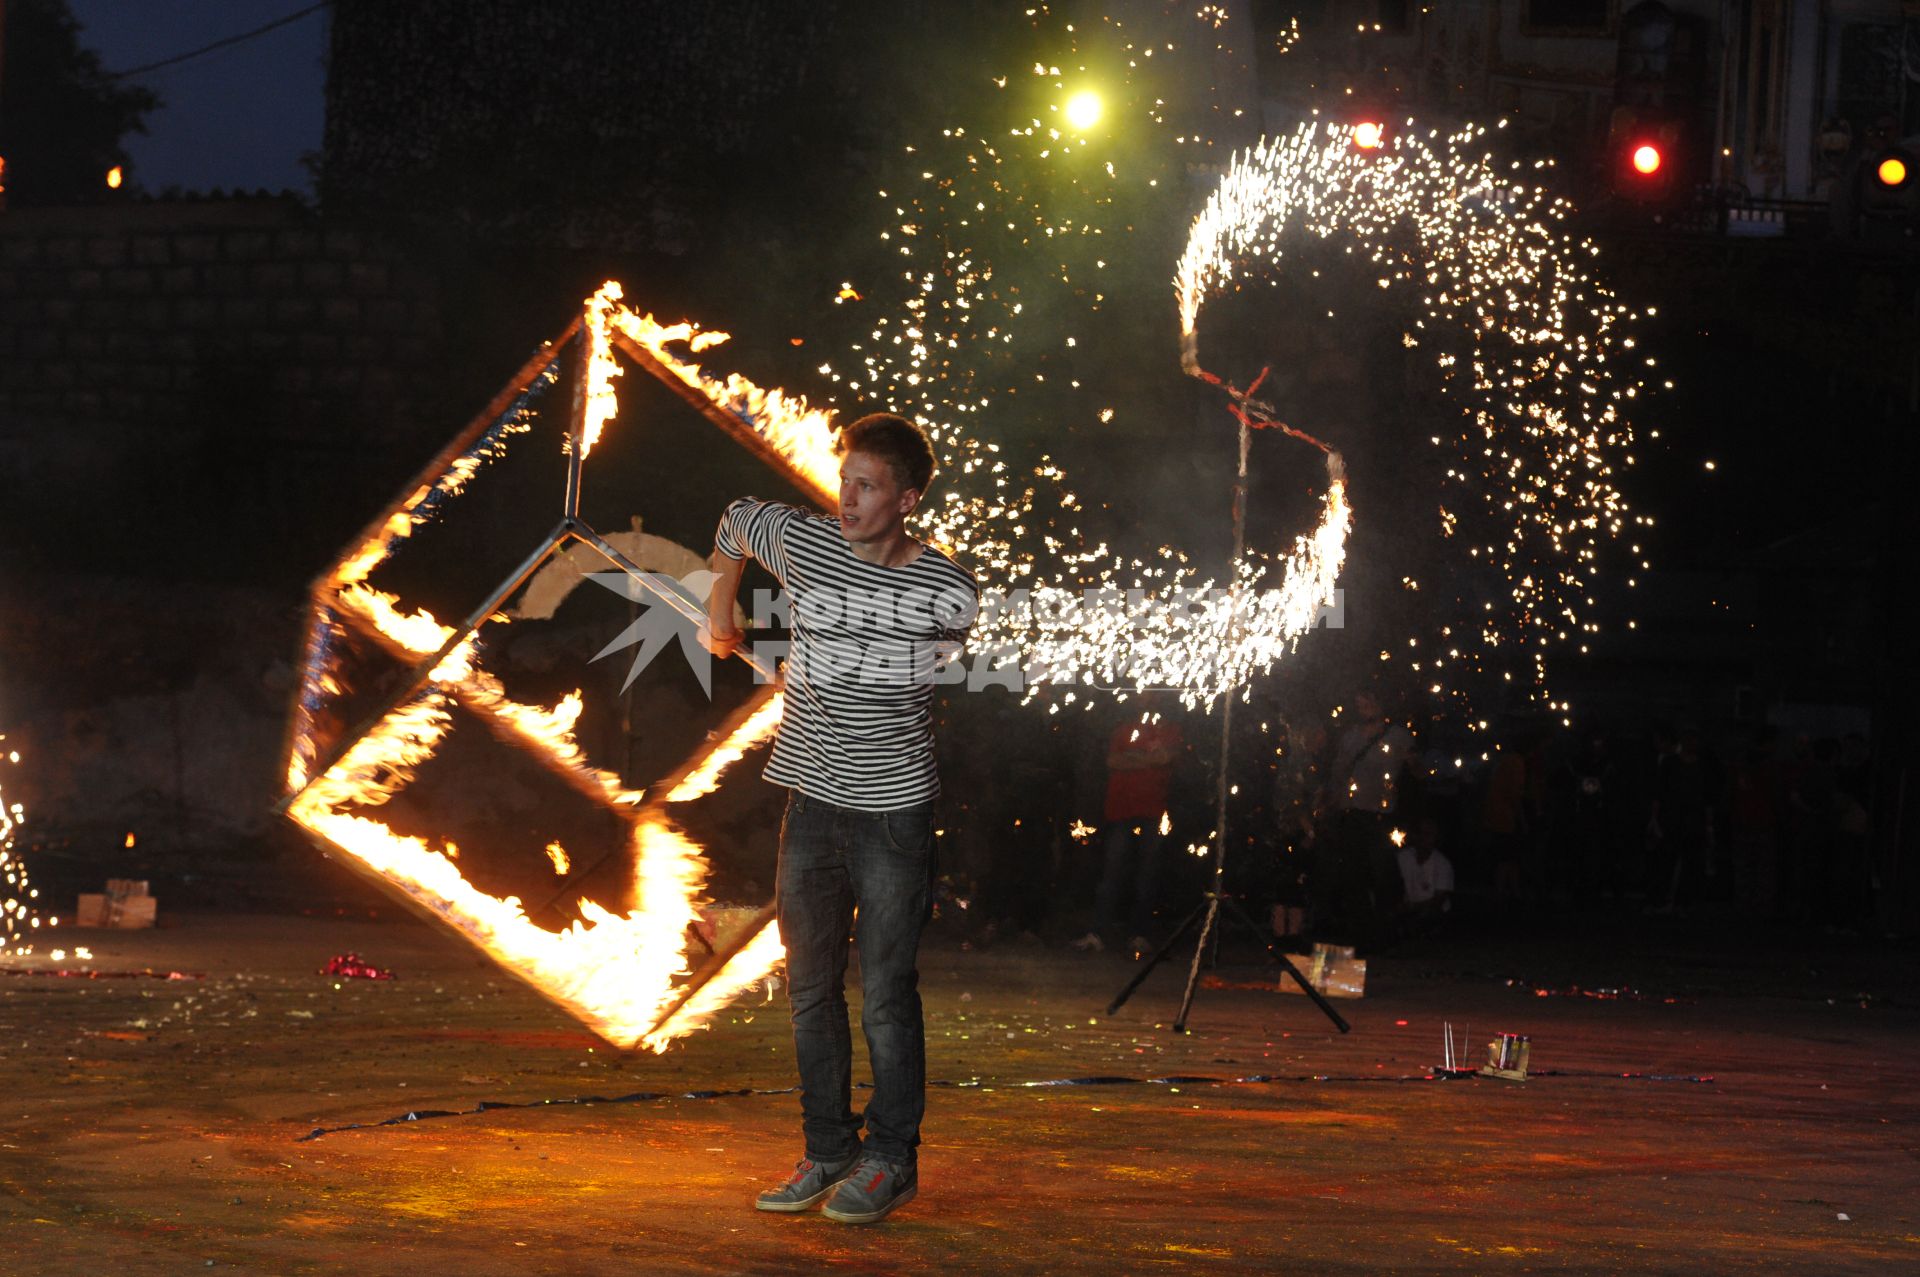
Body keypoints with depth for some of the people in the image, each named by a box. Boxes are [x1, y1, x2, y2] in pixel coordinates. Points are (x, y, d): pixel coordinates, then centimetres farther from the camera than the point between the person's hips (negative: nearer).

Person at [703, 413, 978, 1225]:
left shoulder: (948, 593, -9)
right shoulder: (800, 542, 0)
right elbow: (738, 517, 21)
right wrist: (721, 602, 28)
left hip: (893, 811, -4)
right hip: (811, 802, 4)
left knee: (886, 996, -2)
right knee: (810, 990, 10)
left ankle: (891, 1160, 10)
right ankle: (828, 1152, 20)